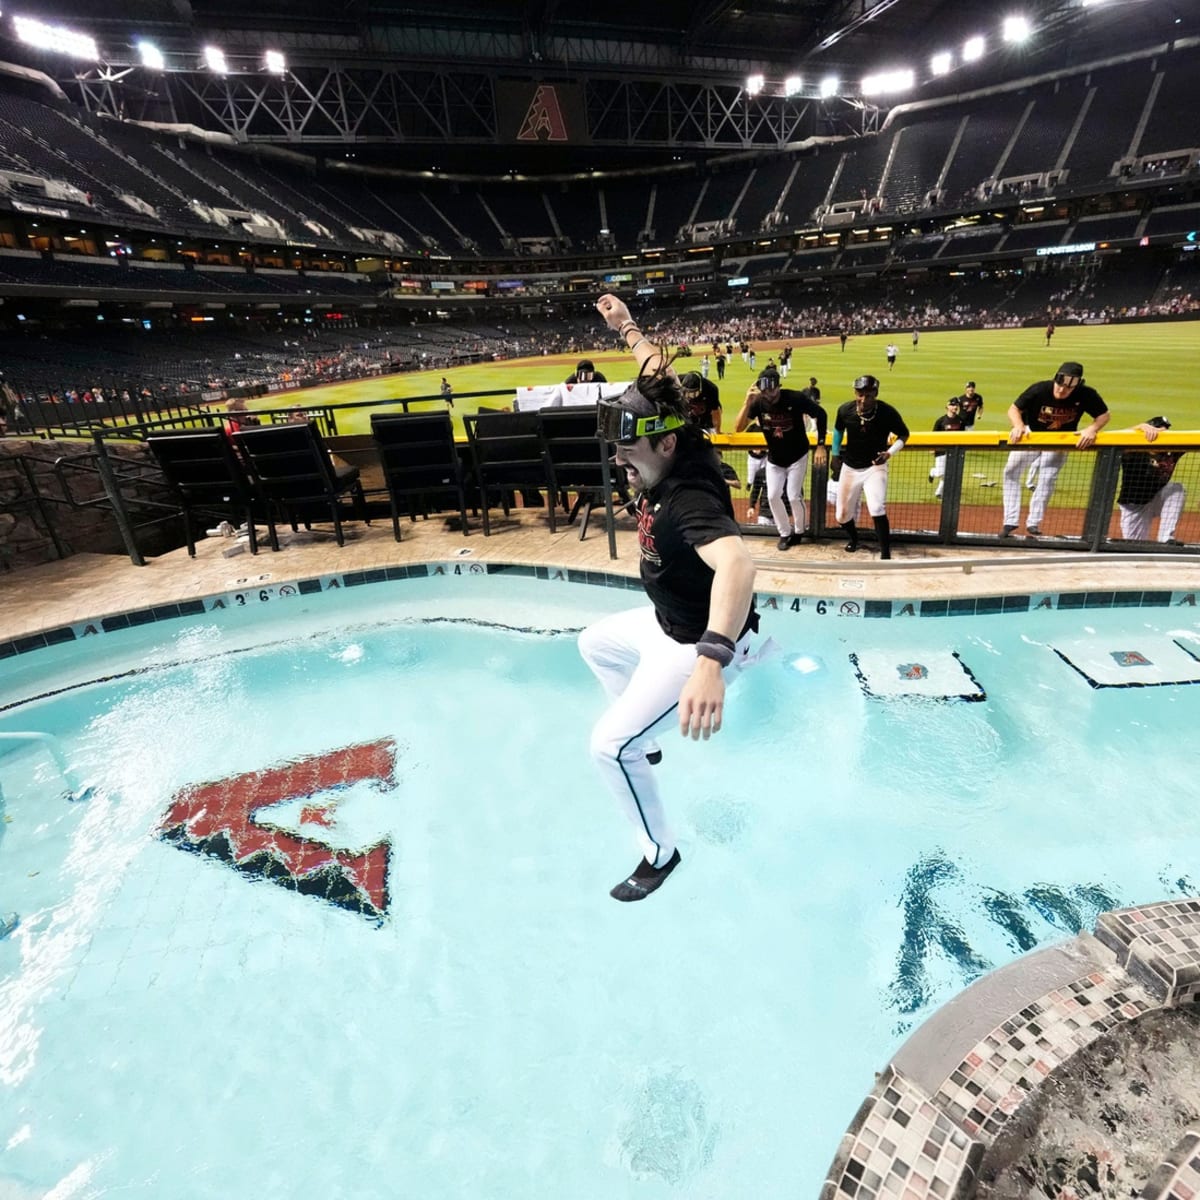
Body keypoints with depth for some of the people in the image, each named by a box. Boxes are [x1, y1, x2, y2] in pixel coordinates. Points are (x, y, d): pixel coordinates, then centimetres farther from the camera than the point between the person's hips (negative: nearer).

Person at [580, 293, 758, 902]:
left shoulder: (689, 500, -34)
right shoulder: (667, 460, -9)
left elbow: (736, 564, -55)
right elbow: (658, 383, 9)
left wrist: (710, 661, -69)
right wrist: (626, 328, 22)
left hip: (698, 644, -10)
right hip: (668, 623, 10)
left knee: (609, 745, -11)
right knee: (593, 643, 30)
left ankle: (659, 854, 14)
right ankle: (645, 742, 42)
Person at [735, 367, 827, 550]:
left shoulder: (795, 398, -23)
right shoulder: (758, 402, -17)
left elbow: (821, 415, -12)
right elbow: (739, 428, -24)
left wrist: (820, 446, -14)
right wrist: (747, 403, -36)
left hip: (797, 456, -3)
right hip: (774, 458, 3)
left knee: (794, 496, -5)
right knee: (772, 496, 2)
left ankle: (799, 531, 22)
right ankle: (785, 533, 22)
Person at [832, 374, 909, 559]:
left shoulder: (888, 412, -19)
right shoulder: (845, 410, -12)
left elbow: (903, 434, -4)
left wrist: (889, 453, -21)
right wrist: (836, 454, 10)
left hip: (875, 467, -3)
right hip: (849, 467, 3)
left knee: (877, 509, -24)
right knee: (842, 514, 11)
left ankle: (886, 555, -14)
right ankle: (853, 537, 45)